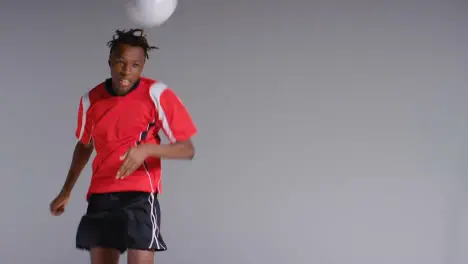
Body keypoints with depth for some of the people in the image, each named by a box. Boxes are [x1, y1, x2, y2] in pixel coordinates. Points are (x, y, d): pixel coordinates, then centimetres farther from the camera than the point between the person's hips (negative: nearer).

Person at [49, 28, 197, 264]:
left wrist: (147, 149, -26)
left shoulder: (157, 94, -9)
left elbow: (187, 150, -9)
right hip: (100, 197, 4)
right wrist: (66, 191, 25)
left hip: (140, 196, -4)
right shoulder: (90, 100, 4)